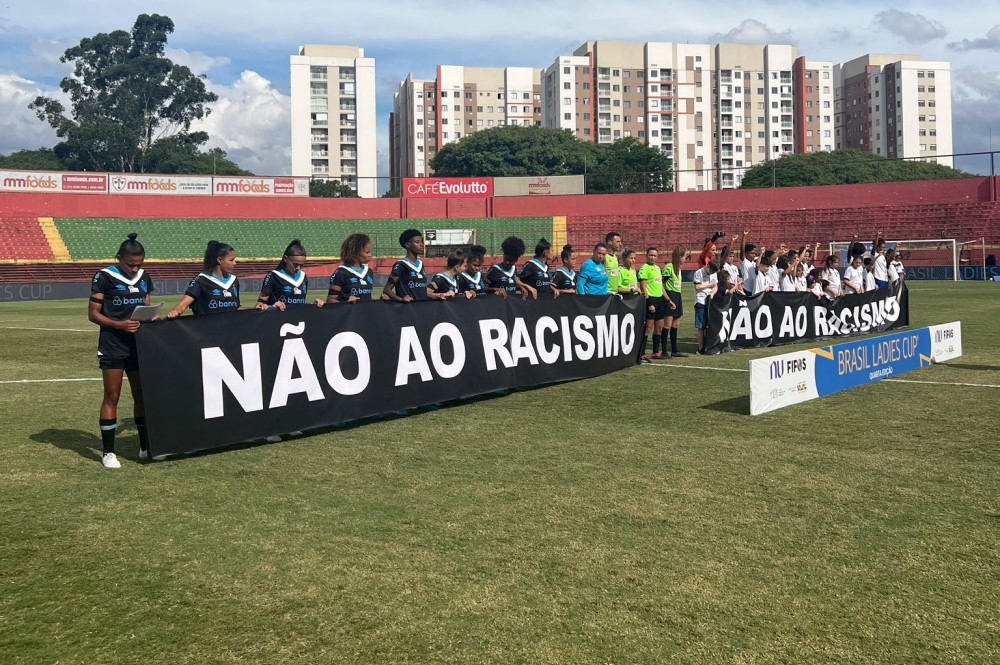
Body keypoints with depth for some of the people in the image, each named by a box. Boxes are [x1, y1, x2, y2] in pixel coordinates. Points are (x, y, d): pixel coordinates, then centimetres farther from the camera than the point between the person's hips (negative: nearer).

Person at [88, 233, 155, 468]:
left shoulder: (144, 277, 8)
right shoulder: (105, 277, -7)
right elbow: (93, 314, -8)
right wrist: (119, 325, -21)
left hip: (138, 345, 5)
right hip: (113, 346, -5)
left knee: (142, 395, 9)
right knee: (112, 398, 0)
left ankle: (146, 446, 19)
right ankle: (108, 452, 8)